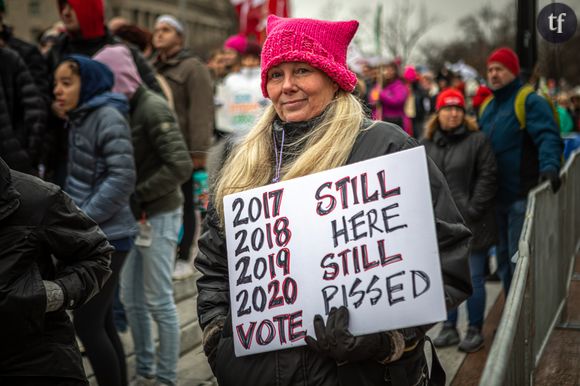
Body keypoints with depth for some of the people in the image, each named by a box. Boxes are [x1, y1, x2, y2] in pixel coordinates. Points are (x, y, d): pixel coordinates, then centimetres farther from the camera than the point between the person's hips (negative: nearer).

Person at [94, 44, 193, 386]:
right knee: (132, 300, 13)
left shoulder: (153, 108, -16)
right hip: (133, 216, 7)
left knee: (159, 302, 2)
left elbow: (181, 166, -23)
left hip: (158, 216, -7)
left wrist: (139, 197, -18)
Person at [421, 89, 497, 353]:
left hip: (471, 223, -4)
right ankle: (449, 328, 24)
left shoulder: (477, 140, -5)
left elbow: (488, 177, -9)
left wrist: (473, 210, -13)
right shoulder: (426, 144, 9)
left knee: (473, 279, 3)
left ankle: (475, 331, 16)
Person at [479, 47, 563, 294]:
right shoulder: (487, 107, 15)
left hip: (522, 198, -8)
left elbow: (548, 137, -22)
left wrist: (549, 165, -38)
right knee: (503, 259, 17)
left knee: (518, 260, -5)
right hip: (496, 198, 8)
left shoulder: (530, 102, -9)